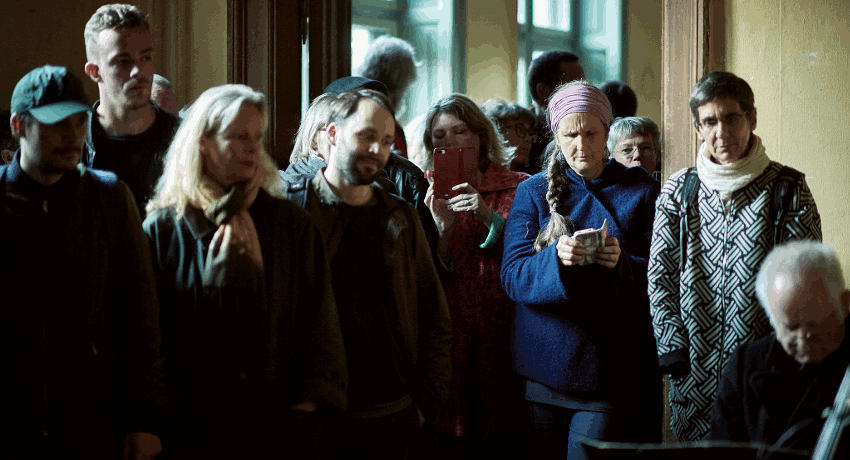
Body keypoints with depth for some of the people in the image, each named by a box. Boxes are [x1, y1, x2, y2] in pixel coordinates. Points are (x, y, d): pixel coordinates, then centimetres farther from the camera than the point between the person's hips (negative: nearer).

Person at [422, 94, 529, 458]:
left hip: (503, 341, -1)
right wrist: (443, 227, -12)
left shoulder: (518, 188, 4)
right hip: (450, 342, 1)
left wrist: (489, 217, -16)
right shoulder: (432, 196, 11)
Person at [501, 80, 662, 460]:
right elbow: (512, 276, -4)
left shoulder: (642, 191, 4)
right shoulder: (534, 192, 6)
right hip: (544, 367, 2)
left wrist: (623, 264, -22)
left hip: (612, 371, -2)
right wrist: (555, 259, -25)